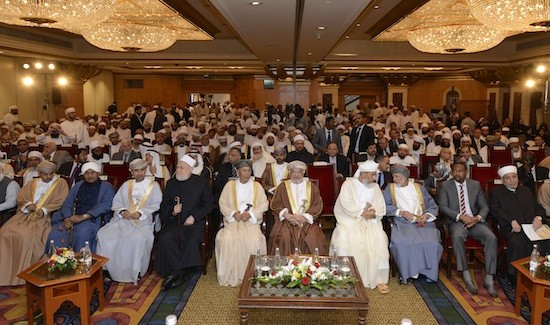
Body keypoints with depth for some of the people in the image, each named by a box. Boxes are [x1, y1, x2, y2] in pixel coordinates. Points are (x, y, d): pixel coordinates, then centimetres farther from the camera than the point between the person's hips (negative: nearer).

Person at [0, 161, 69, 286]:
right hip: (26, 214, 5)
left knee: (28, 235, -30)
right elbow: (20, 198, 16)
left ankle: (24, 272, -19)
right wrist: (28, 205, -5)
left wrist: (44, 210, -15)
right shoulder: (32, 183, 22)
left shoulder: (61, 183, 7)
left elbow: (61, 203, -3)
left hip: (45, 216, -5)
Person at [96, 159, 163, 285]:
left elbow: (156, 205, -1)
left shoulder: (154, 185, 10)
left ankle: (134, 272, -18)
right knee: (105, 235, -23)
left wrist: (141, 213, -14)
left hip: (143, 221, -4)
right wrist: (122, 211, -6)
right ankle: (110, 269, -11)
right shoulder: (126, 185, 22)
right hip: (123, 218, 4)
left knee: (138, 238, -35)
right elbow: (116, 202, 15)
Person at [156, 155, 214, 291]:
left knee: (193, 240, -32)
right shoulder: (171, 183, 13)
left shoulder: (201, 182, 4)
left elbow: (209, 204, 2)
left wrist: (194, 216, -10)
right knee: (164, 238, -26)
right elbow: (164, 205, 15)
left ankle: (175, 273, -22)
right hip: (175, 220, 3)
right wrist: (172, 210, -8)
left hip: (195, 221, -2)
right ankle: (181, 273, -19)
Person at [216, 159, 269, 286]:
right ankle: (230, 275, -15)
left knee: (255, 240, -30)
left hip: (251, 220, 0)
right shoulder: (230, 185, 10)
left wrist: (250, 214, -11)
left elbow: (264, 204, 5)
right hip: (233, 219, 0)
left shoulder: (257, 186, 11)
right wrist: (234, 213, -11)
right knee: (227, 239, -28)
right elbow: (222, 203, 6)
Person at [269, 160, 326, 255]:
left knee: (314, 237, -26)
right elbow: (275, 204, 6)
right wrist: (286, 215, -11)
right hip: (287, 221, 0)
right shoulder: (282, 187, 14)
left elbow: (318, 205, 5)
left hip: (307, 222, 1)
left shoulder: (312, 187, 15)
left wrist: (305, 217, -10)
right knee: (284, 237, -29)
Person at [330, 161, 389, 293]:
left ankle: (380, 279, -18)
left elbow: (381, 208, 5)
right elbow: (346, 205, -11)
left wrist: (373, 213, -15)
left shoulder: (375, 187, 13)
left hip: (369, 221, 3)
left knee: (379, 238, -24)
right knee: (345, 239, -30)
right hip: (349, 220, -3)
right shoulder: (348, 184, 1)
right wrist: (363, 212, -15)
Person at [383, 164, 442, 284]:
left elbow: (433, 206, 16)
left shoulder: (419, 188, 20)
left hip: (422, 222, 2)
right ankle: (408, 272, -13)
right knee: (401, 243, -33)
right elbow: (385, 206, 0)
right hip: (402, 223, -1)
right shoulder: (390, 188, 14)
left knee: (431, 242, -27)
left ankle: (429, 272, -5)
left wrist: (427, 215, -4)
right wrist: (402, 212, -12)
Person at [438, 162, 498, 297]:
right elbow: (443, 207, -4)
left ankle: (489, 280, -20)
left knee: (492, 238, -26)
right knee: (457, 236, -36)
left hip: (475, 220, 3)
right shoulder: (445, 186, 7)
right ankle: (467, 278, -29)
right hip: (456, 221, -2)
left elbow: (484, 206, 11)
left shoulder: (476, 185, 14)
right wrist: (461, 216, -17)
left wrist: (478, 218, -12)